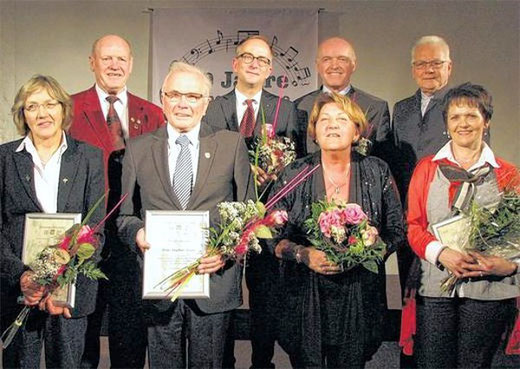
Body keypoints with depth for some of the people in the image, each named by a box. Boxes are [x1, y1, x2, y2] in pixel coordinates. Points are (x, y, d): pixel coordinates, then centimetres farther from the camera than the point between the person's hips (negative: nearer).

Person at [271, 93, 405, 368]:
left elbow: (397, 231, 4)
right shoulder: (294, 174, -1)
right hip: (306, 296, 0)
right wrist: (304, 254, -17)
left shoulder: (378, 172, 1)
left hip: (358, 296, 1)